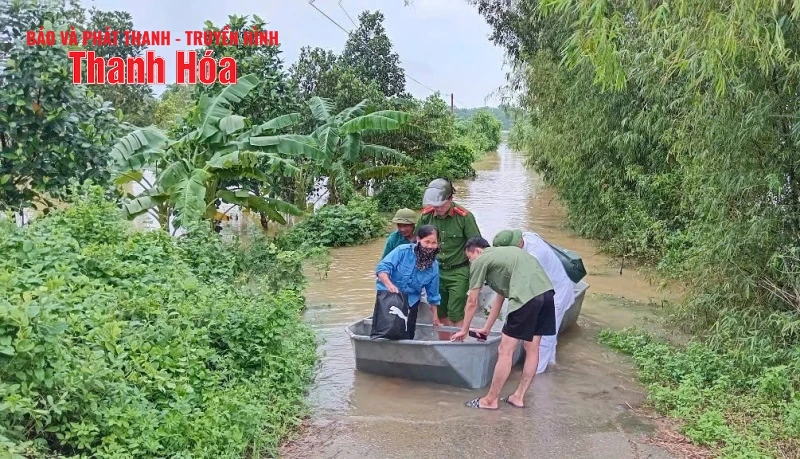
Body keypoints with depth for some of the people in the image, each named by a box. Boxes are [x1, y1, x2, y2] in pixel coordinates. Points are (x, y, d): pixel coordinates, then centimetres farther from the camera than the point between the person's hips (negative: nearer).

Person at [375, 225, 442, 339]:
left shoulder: (434, 266, -4)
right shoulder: (403, 250, -17)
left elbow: (433, 295, 6)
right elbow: (382, 267, -22)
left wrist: (435, 318, 10)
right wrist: (389, 284, -40)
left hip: (410, 302, 3)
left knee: (408, 336, 4)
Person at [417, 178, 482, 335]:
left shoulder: (464, 216, -15)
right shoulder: (426, 215, -4)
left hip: (458, 272, -4)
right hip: (435, 272, 4)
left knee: (455, 315, -4)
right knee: (440, 315, 13)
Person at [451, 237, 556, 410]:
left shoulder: (480, 261, 10)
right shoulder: (505, 253, 34)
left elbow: (472, 302, 15)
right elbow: (500, 297, 37)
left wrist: (464, 330, 29)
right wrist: (487, 328, 42)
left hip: (527, 296, -8)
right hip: (547, 292, 9)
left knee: (505, 351, 3)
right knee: (532, 348, 17)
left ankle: (490, 400, 13)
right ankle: (518, 397, 27)